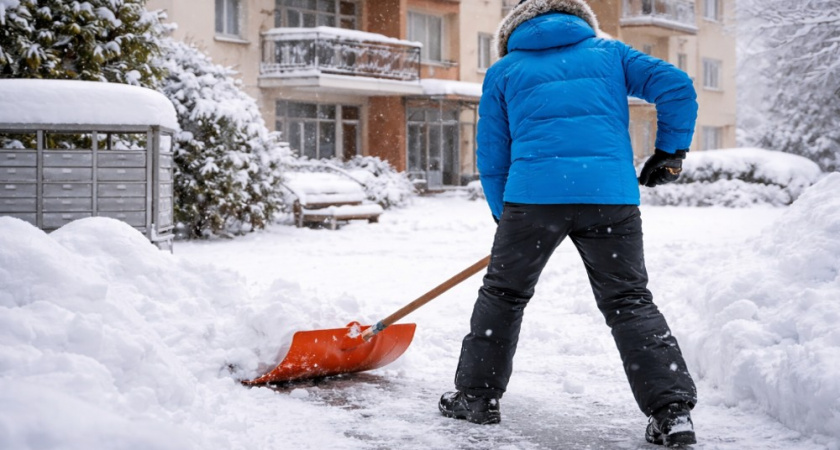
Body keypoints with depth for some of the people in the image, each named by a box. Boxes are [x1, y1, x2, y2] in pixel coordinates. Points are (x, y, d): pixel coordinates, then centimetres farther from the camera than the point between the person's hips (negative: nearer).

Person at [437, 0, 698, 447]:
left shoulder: (503, 72, 19)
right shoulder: (610, 53, 21)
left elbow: (492, 161, 17)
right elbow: (676, 85, 8)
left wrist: (505, 218, 28)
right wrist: (670, 152, 16)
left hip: (533, 194, -1)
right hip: (612, 195, 1)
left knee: (503, 293, 16)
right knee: (629, 301, 8)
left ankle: (477, 394, 23)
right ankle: (672, 409, 0)